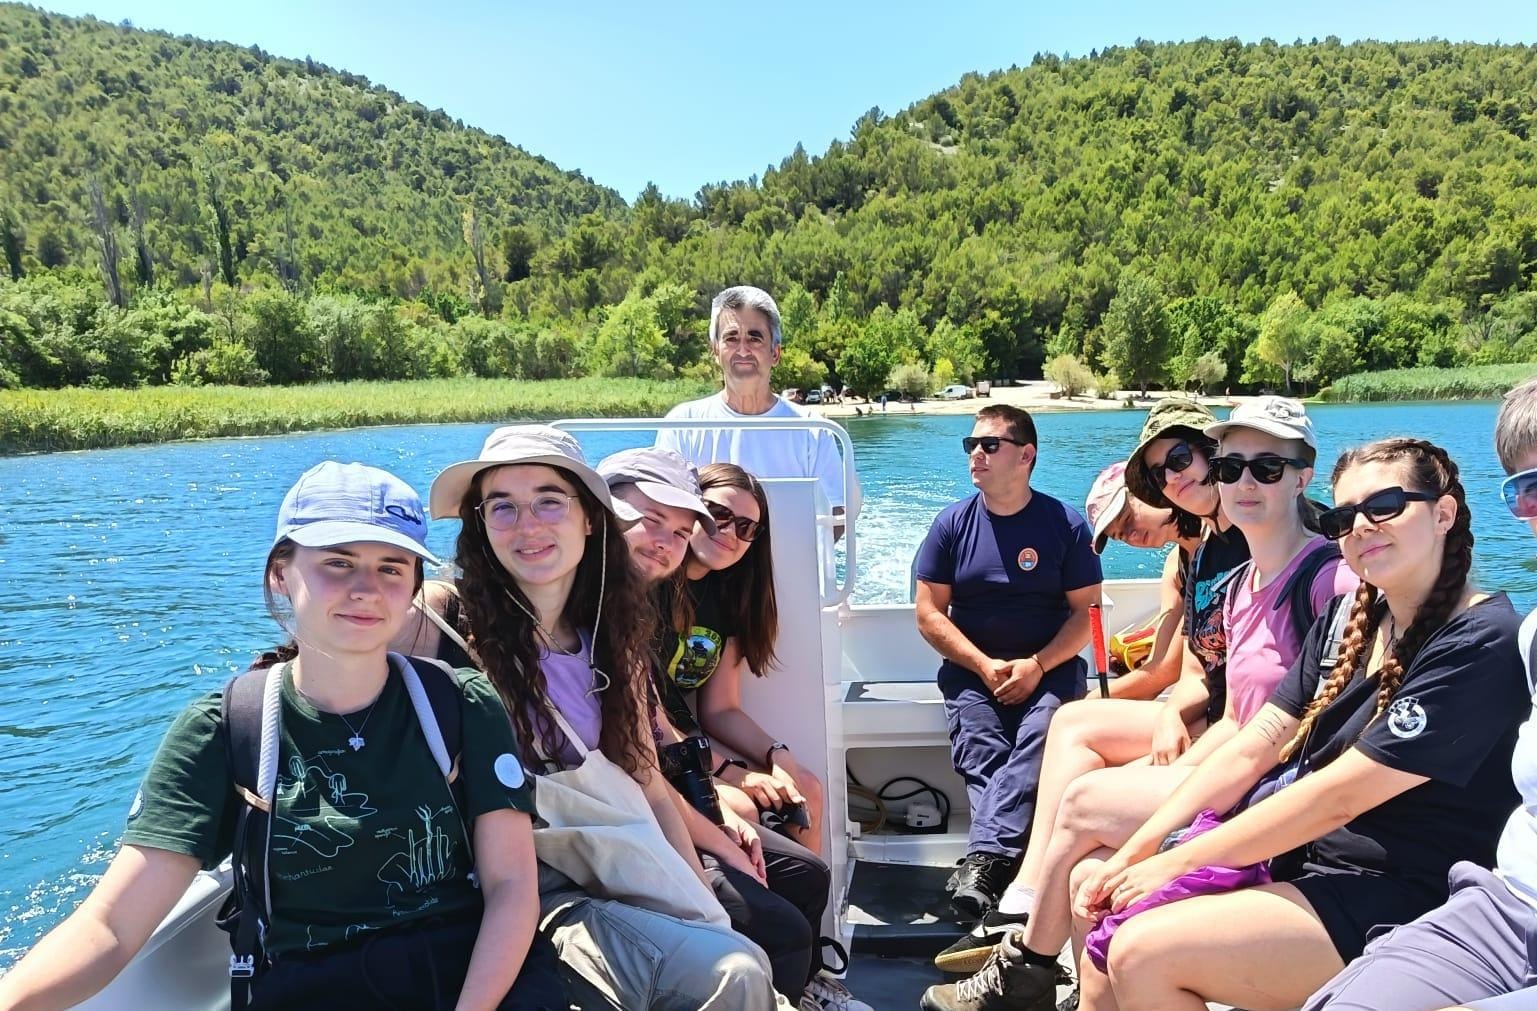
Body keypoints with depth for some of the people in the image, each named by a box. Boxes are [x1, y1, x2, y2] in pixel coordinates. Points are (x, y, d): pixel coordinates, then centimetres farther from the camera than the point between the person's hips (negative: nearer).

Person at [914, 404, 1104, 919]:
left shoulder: (1065, 524, 2)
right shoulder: (953, 523, 5)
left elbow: (1086, 611, 1)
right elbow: (929, 612, 3)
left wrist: (1036, 666, -14)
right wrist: (985, 667, -9)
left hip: (1049, 666, -1)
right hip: (971, 667, 2)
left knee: (1040, 737, -32)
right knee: (980, 750, -28)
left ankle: (982, 859, -40)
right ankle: (997, 862, -34)